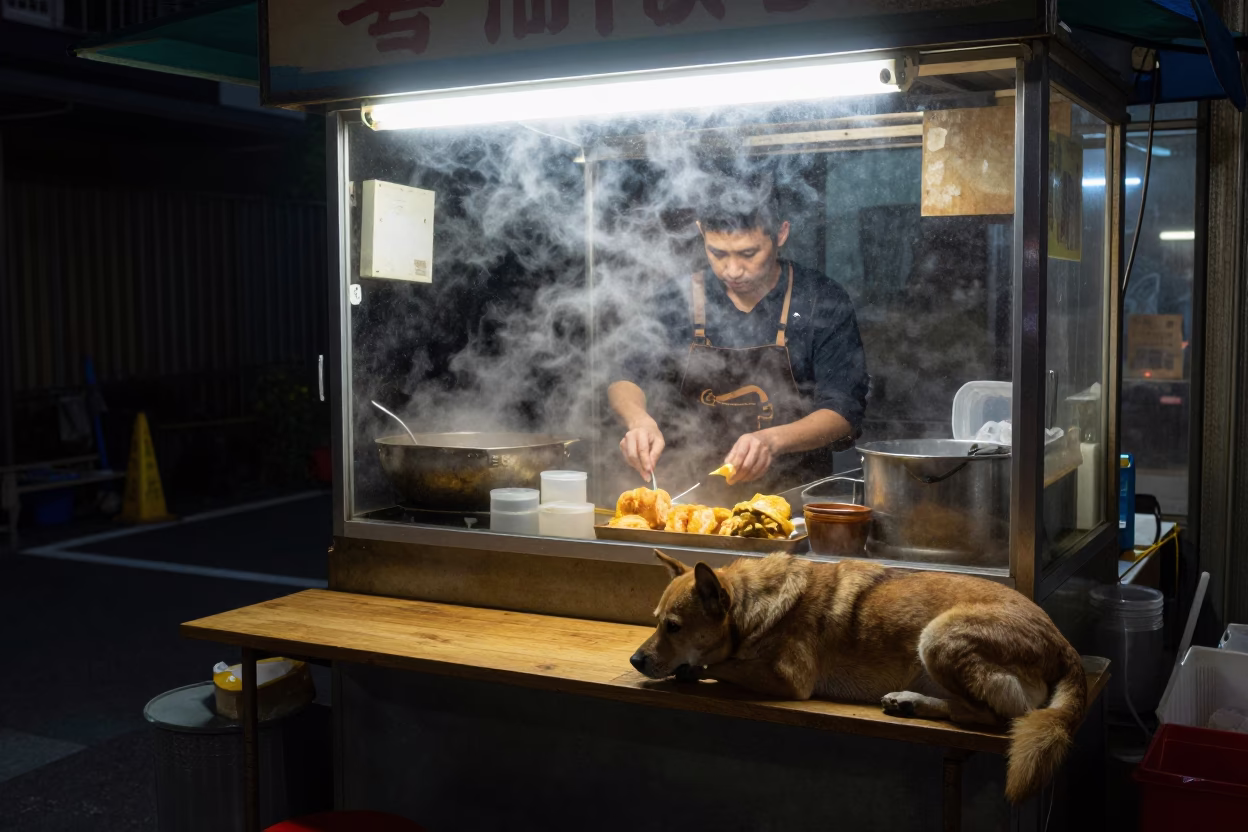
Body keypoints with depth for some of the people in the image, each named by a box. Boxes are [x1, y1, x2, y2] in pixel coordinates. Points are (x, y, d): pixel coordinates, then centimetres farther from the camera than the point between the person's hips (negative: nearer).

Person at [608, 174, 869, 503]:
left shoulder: (823, 302, -1)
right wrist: (639, 420, -17)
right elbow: (627, 380, 7)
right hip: (689, 494, 2)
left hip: (791, 497, -1)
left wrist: (773, 440, -23)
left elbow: (844, 412, -4)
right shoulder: (677, 300, 6)